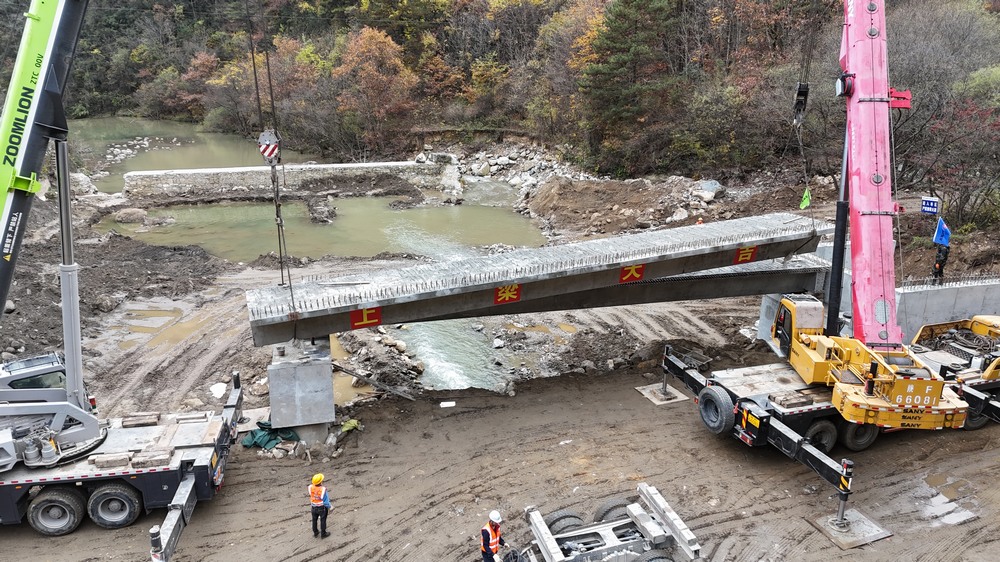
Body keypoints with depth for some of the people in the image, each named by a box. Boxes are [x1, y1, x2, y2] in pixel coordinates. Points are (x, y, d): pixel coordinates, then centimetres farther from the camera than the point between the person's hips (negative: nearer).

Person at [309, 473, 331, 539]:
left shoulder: (310, 487, -21)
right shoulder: (323, 489, -31)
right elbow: (326, 500, -21)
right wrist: (328, 508, -7)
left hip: (314, 507, 4)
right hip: (322, 508, -4)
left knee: (314, 520, 24)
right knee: (323, 520, 16)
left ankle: (315, 532, 42)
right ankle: (323, 534, 32)